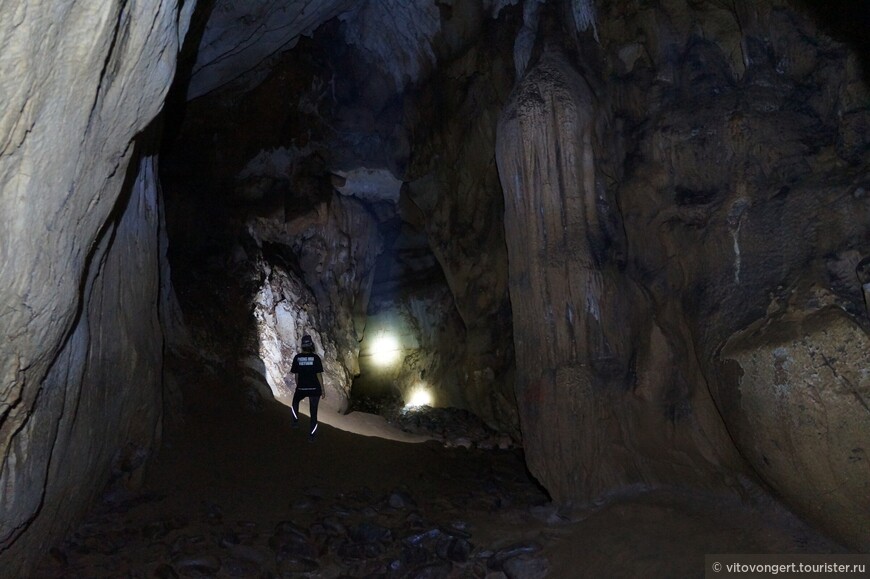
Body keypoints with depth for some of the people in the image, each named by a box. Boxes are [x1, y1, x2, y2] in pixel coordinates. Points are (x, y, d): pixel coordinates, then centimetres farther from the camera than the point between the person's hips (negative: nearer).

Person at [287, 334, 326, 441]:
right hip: (314, 388, -1)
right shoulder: (316, 357, -9)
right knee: (313, 411, 9)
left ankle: (296, 421, 23)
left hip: (301, 388, 1)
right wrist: (323, 390, 0)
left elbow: (296, 374, 2)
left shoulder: (297, 357, -4)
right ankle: (312, 435, 12)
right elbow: (319, 375, -8)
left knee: (295, 403, 32)